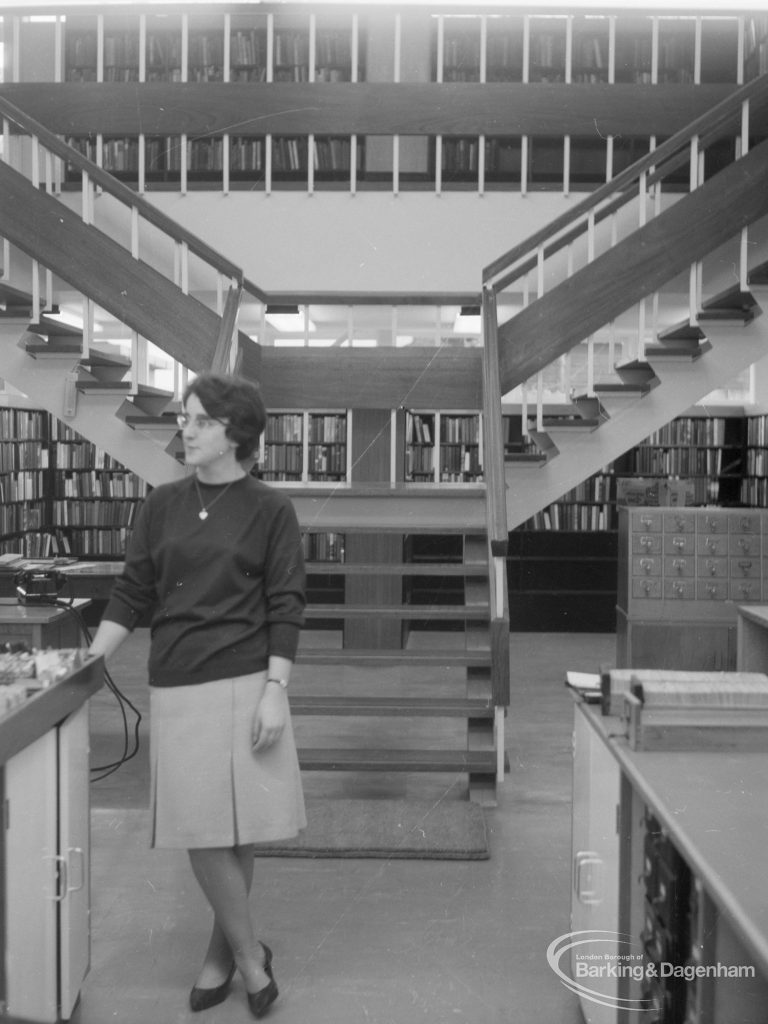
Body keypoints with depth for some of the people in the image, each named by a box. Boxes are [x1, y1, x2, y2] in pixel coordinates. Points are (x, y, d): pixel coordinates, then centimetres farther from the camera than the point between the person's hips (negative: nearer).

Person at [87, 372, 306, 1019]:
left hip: (245, 685, -2)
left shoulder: (270, 510, -1)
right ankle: (250, 954, 21)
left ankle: (222, 953, 26)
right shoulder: (163, 506, 8)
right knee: (202, 829, 2)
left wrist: (275, 691, -12)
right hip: (178, 688, 3)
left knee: (240, 827, 5)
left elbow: (286, 608, -4)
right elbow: (131, 595, 8)